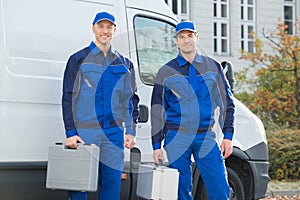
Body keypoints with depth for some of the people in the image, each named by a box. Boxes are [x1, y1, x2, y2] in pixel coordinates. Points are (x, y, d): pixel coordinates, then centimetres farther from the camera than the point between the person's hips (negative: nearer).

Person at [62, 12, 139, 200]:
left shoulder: (125, 64, 14)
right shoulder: (78, 60, 4)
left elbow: (132, 99, 17)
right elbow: (68, 98, 1)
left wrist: (131, 131, 7)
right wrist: (71, 133, -8)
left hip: (114, 133, 3)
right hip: (84, 132, -3)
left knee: (112, 184, 3)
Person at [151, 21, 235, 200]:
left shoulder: (213, 67, 10)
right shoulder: (166, 72, 7)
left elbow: (227, 103, 12)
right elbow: (157, 111, 8)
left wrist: (228, 136, 4)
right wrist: (156, 145, 3)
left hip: (207, 138, 1)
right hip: (176, 138, -1)